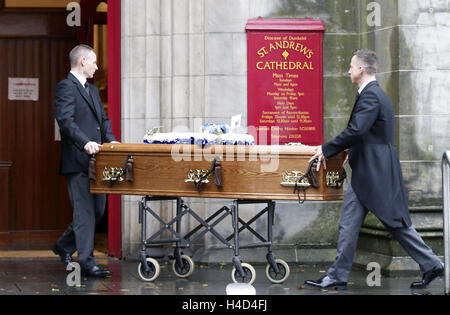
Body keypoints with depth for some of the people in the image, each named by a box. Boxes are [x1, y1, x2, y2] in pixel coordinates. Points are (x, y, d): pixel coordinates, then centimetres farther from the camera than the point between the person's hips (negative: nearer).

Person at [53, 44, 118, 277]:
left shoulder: (93, 90, 22)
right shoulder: (65, 87, -8)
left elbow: (103, 119, 25)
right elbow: (65, 120, -20)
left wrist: (110, 140, 7)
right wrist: (85, 142, -31)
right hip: (77, 161, -9)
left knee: (97, 210, 13)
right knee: (84, 212, -6)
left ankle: (64, 246, 29)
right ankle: (87, 262, -2)